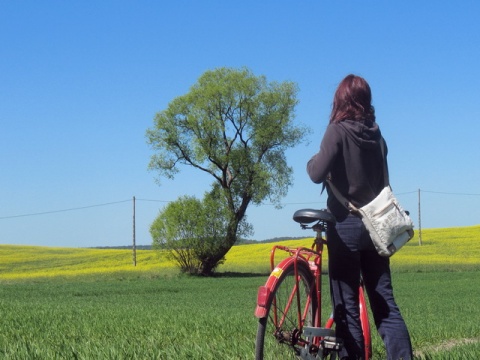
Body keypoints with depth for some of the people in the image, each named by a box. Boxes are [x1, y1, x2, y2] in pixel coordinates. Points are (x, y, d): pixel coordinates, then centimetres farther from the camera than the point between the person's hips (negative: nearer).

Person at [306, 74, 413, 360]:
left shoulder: (338, 130, -10)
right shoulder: (376, 135, 8)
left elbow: (318, 174, -18)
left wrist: (311, 162, 2)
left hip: (346, 224, -6)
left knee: (346, 305, -1)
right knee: (385, 302, 8)